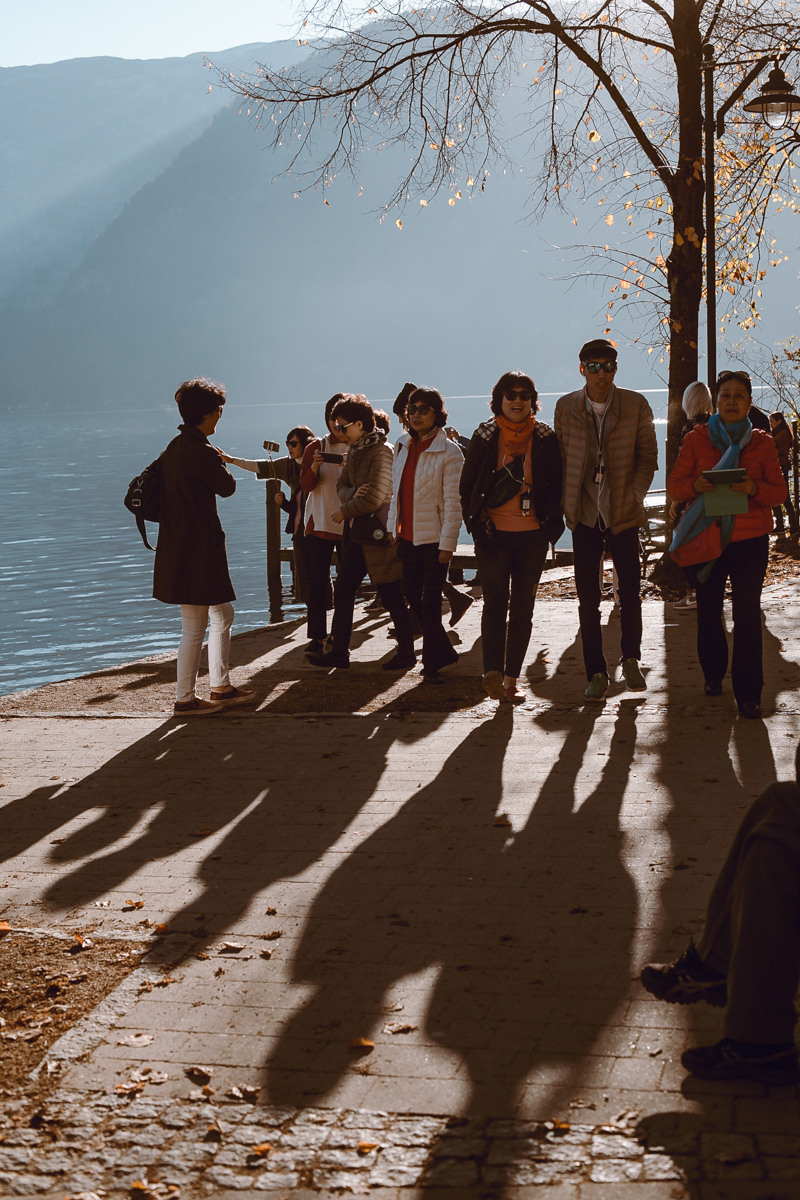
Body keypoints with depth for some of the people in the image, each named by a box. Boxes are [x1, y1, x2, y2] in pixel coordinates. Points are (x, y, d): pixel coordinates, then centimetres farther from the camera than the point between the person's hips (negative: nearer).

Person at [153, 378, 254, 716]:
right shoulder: (202, 453, -19)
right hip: (195, 549, -10)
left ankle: (221, 688, 27)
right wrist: (220, 463, 9)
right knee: (194, 627, -2)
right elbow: (228, 486, -8)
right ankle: (184, 700, 5)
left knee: (222, 614, 19)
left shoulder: (174, 448, 11)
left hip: (180, 545, 10)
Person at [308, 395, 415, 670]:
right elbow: (341, 486, 8)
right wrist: (354, 494, -15)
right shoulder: (355, 451, 13)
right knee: (343, 591, 9)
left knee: (391, 596, 0)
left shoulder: (381, 452, -15)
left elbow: (375, 498, -21)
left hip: (378, 533, -9)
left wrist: (344, 512, -9)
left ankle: (406, 652, 12)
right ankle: (339, 652, 15)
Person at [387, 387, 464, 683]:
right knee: (413, 598, 11)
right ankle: (444, 652, 26)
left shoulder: (449, 452, -11)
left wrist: (447, 544, -16)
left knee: (430, 602, -2)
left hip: (433, 538, -6)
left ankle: (432, 663, 9)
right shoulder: (402, 446, 8)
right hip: (406, 536, 6)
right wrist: (392, 529, 12)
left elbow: (453, 503, -13)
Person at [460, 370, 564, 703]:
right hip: (493, 535, -1)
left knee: (522, 609, 4)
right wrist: (475, 524, -3)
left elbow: (556, 487, 8)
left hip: (532, 537, 1)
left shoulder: (545, 439, 4)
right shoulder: (484, 436, 4)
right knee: (495, 602, -11)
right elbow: (467, 485, 7)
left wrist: (551, 524, -5)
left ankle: (510, 679, 10)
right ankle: (493, 673, -19)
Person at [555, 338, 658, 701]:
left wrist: (635, 495, -7)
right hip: (584, 514, 1)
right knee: (587, 599, 2)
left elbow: (648, 456, 4)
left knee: (630, 592, 3)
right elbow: (561, 457, 9)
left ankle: (631, 660, 25)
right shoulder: (565, 407, 2)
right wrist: (567, 503, 2)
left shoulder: (636, 406, -2)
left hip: (623, 512, -1)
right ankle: (596, 674, 10)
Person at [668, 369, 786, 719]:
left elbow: (779, 490, 4)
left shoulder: (762, 442, 7)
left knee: (747, 614, -8)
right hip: (705, 539, 1)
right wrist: (696, 485, -17)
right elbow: (673, 486, 5)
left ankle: (748, 693, -3)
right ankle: (713, 673, 32)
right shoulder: (696, 439, 6)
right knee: (709, 611, 9)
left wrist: (754, 488, -17)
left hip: (749, 539, -1)